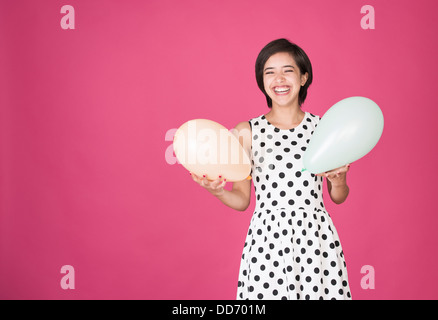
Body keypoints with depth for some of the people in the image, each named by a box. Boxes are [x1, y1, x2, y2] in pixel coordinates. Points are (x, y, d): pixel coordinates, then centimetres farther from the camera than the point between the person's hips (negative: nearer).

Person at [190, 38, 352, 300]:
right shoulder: (246, 132, -1)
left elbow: (339, 197, 10)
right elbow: (242, 199, 3)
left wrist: (338, 182, -11)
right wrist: (217, 191, -15)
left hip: (316, 239, 1)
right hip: (266, 240, -1)